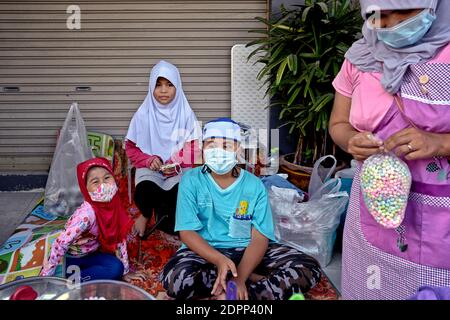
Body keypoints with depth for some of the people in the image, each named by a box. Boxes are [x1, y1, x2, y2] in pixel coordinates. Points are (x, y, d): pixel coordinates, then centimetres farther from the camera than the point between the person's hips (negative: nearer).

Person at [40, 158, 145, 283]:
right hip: (71, 258, -7)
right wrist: (46, 275, -24)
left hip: (90, 254, 7)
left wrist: (125, 271, 0)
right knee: (115, 268, -19)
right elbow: (61, 243, -29)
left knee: (117, 267, -11)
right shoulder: (87, 213, -33)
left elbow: (119, 238, -3)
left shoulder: (113, 205, -12)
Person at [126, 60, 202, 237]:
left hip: (178, 170, 0)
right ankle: (145, 215, 6)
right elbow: (131, 148, 5)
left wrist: (176, 165, -17)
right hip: (149, 169, 0)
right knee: (145, 191, -33)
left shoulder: (186, 114, -1)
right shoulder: (143, 114, 0)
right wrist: (149, 160, -14)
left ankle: (164, 218, 4)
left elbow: (192, 149, 0)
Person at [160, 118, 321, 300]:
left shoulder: (254, 185, -4)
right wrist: (220, 260, -28)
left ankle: (229, 295, -20)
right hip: (206, 251, 0)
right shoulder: (191, 180, -5)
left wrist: (240, 277, -27)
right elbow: (187, 233, -10)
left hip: (247, 250, 1)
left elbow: (260, 238, -10)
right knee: (175, 278, -35)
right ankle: (255, 279, -16)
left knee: (309, 269, -18)